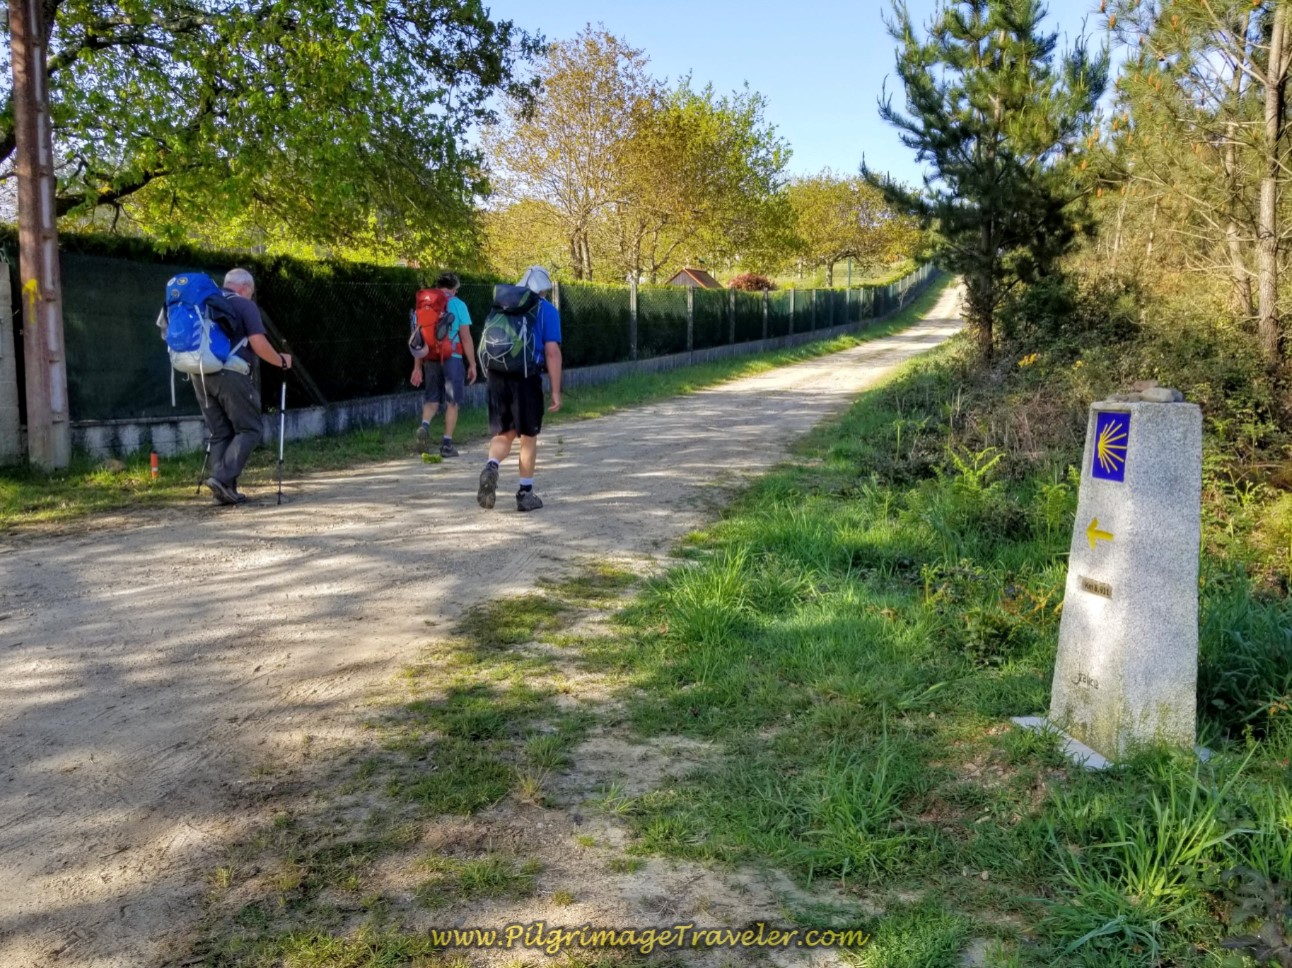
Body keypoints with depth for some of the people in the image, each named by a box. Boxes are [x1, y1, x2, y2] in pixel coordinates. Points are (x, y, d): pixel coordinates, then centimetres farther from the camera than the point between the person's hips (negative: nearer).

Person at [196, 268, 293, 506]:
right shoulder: (244, 305, 1)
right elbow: (258, 344, -9)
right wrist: (282, 361, 5)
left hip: (200, 375, 7)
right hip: (230, 374, -7)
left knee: (219, 434, 10)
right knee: (249, 429, 0)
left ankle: (225, 489, 5)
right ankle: (222, 478, -17)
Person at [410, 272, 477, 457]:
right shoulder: (458, 305, -3)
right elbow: (466, 338, -7)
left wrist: (417, 367, 13)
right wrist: (472, 364, -1)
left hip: (430, 359, 4)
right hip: (452, 358, -3)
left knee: (431, 398, 15)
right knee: (452, 401, 7)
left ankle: (424, 425, -13)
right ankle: (447, 444, 6)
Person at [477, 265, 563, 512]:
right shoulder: (547, 310, 1)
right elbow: (552, 352, -7)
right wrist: (556, 392, -6)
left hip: (497, 377, 4)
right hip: (527, 378, -4)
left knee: (504, 434, 14)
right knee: (528, 437, 9)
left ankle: (491, 467, -15)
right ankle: (525, 494, 14)